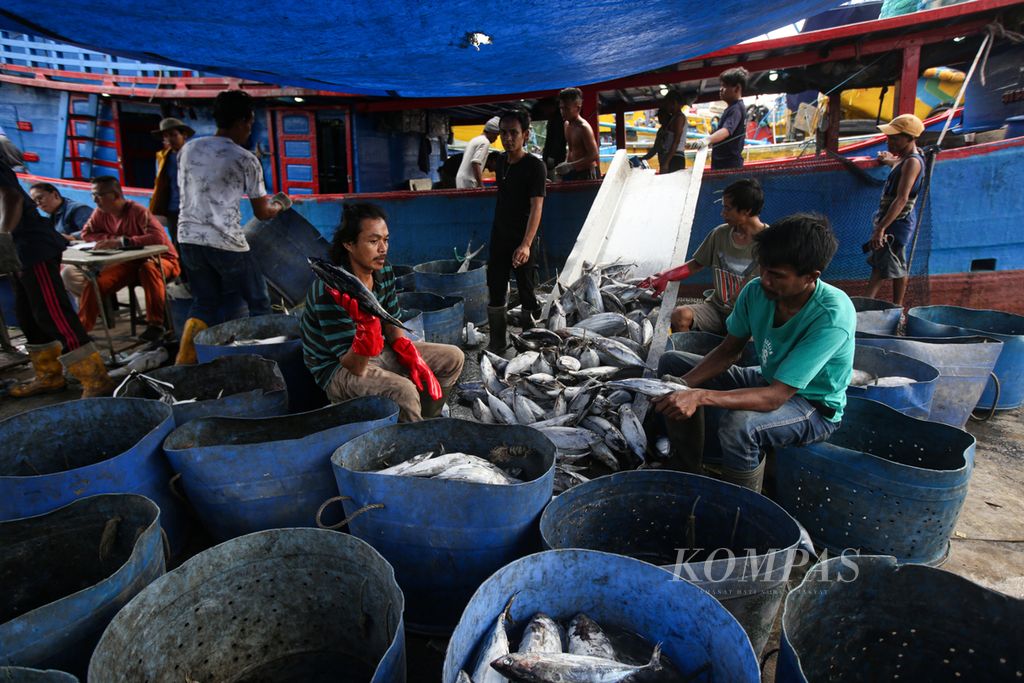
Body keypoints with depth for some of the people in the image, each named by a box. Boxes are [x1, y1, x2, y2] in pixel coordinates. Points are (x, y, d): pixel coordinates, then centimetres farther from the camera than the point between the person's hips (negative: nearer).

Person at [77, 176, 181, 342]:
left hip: (161, 260, -6)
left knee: (149, 268, -39)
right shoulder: (101, 213, -2)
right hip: (130, 262, 6)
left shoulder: (138, 211, -23)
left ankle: (155, 324, -31)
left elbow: (158, 238, -36)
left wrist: (121, 241, -38)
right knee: (94, 282, -12)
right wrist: (112, 239, -12)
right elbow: (86, 233, 8)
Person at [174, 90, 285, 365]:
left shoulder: (188, 149, 10)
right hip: (226, 243, -6)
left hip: (189, 237, 6)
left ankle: (183, 364, 10)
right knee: (259, 303, 9)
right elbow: (262, 213, 0)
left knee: (205, 303, 18)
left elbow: (184, 192, 20)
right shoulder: (245, 159, -6)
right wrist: (279, 206, 19)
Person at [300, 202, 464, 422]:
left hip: (378, 352, 8)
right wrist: (366, 326, -46)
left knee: (453, 358, 3)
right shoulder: (331, 291, -29)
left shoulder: (383, 270, -6)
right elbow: (354, 367, -28)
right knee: (403, 391, -35)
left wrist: (413, 359, -7)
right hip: (338, 369, -8)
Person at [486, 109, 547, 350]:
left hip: (522, 242, -6)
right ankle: (497, 341, 23)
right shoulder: (501, 161, 7)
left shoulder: (535, 166, -14)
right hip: (499, 237, 7)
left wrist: (526, 244, -32)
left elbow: (536, 207, -23)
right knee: (495, 291, 9)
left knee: (527, 292, 3)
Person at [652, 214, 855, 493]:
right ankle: (688, 470, 11)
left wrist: (700, 396, -46)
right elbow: (729, 351, -3)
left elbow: (774, 397, -36)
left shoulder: (833, 316, -33)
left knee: (738, 424, -39)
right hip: (768, 381, 7)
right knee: (672, 362, 2)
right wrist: (682, 386, -19)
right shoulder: (756, 291, -16)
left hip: (815, 407, -7)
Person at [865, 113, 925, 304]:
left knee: (895, 267, -2)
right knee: (878, 263, 12)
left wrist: (881, 228, -38)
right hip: (886, 217, 10)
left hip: (897, 222, -10)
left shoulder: (912, 162, -22)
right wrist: (890, 160, 53)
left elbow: (902, 199, -31)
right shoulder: (905, 157, 6)